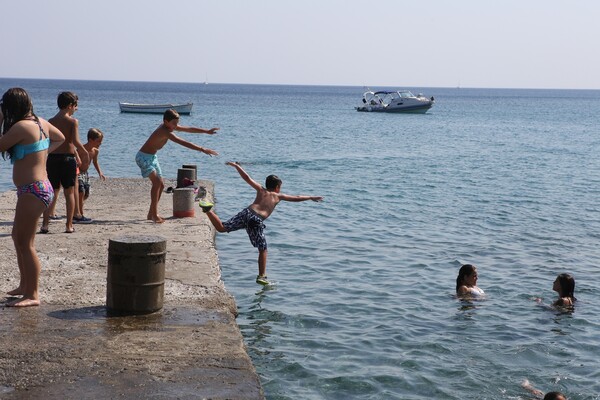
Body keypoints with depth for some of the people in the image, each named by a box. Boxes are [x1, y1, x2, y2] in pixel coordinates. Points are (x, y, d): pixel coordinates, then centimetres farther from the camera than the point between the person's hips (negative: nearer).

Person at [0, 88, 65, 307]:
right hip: (40, 187, 10)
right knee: (18, 237, 21)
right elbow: (59, 138, 27)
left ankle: (33, 295, -1)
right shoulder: (40, 122, 10)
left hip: (32, 191, -10)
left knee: (25, 243, -5)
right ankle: (25, 285, 31)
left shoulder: (21, 126, -17)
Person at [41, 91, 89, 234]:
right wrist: (85, 153, -3)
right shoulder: (73, 121, -7)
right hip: (68, 158, -3)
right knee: (69, 192, 9)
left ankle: (45, 224, 2)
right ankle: (69, 226, 9)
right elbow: (75, 141, -18)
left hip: (52, 158, 3)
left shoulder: (50, 121, 5)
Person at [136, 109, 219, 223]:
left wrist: (207, 131, 5)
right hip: (143, 157, -10)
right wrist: (202, 149, -37)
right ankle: (154, 215, -23)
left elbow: (189, 129, 8)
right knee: (157, 182, -24)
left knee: (161, 185, 10)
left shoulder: (169, 127, 0)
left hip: (152, 157, 10)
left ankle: (151, 213, 19)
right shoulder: (166, 132, -29)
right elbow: (184, 143, -36)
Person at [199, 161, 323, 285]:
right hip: (256, 221, -2)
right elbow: (297, 198, 29)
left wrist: (236, 166, 24)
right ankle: (262, 276, 9)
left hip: (247, 213, 3)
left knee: (222, 227, -2)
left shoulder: (261, 190, 25)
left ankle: (209, 210, -25)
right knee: (263, 250, 11)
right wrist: (311, 197, 42)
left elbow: (247, 178, 16)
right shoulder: (278, 196, 21)